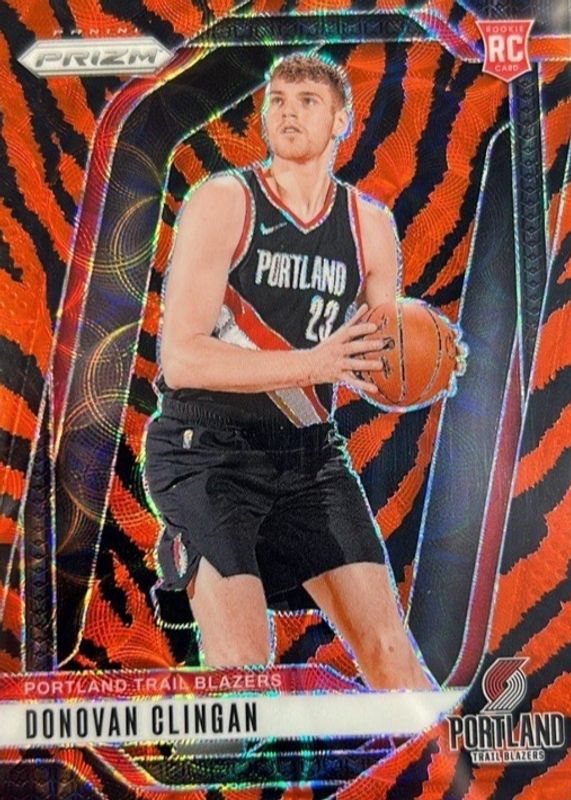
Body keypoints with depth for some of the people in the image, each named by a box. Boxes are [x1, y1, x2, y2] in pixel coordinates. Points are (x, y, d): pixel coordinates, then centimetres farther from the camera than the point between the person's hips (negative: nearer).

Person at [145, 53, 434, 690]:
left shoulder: (370, 225, 5)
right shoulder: (222, 202, -9)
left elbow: (375, 366, 11)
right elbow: (181, 360, -18)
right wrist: (312, 362, -24)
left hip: (310, 454, 4)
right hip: (207, 453, -3)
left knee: (388, 649, 5)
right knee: (244, 662, -11)